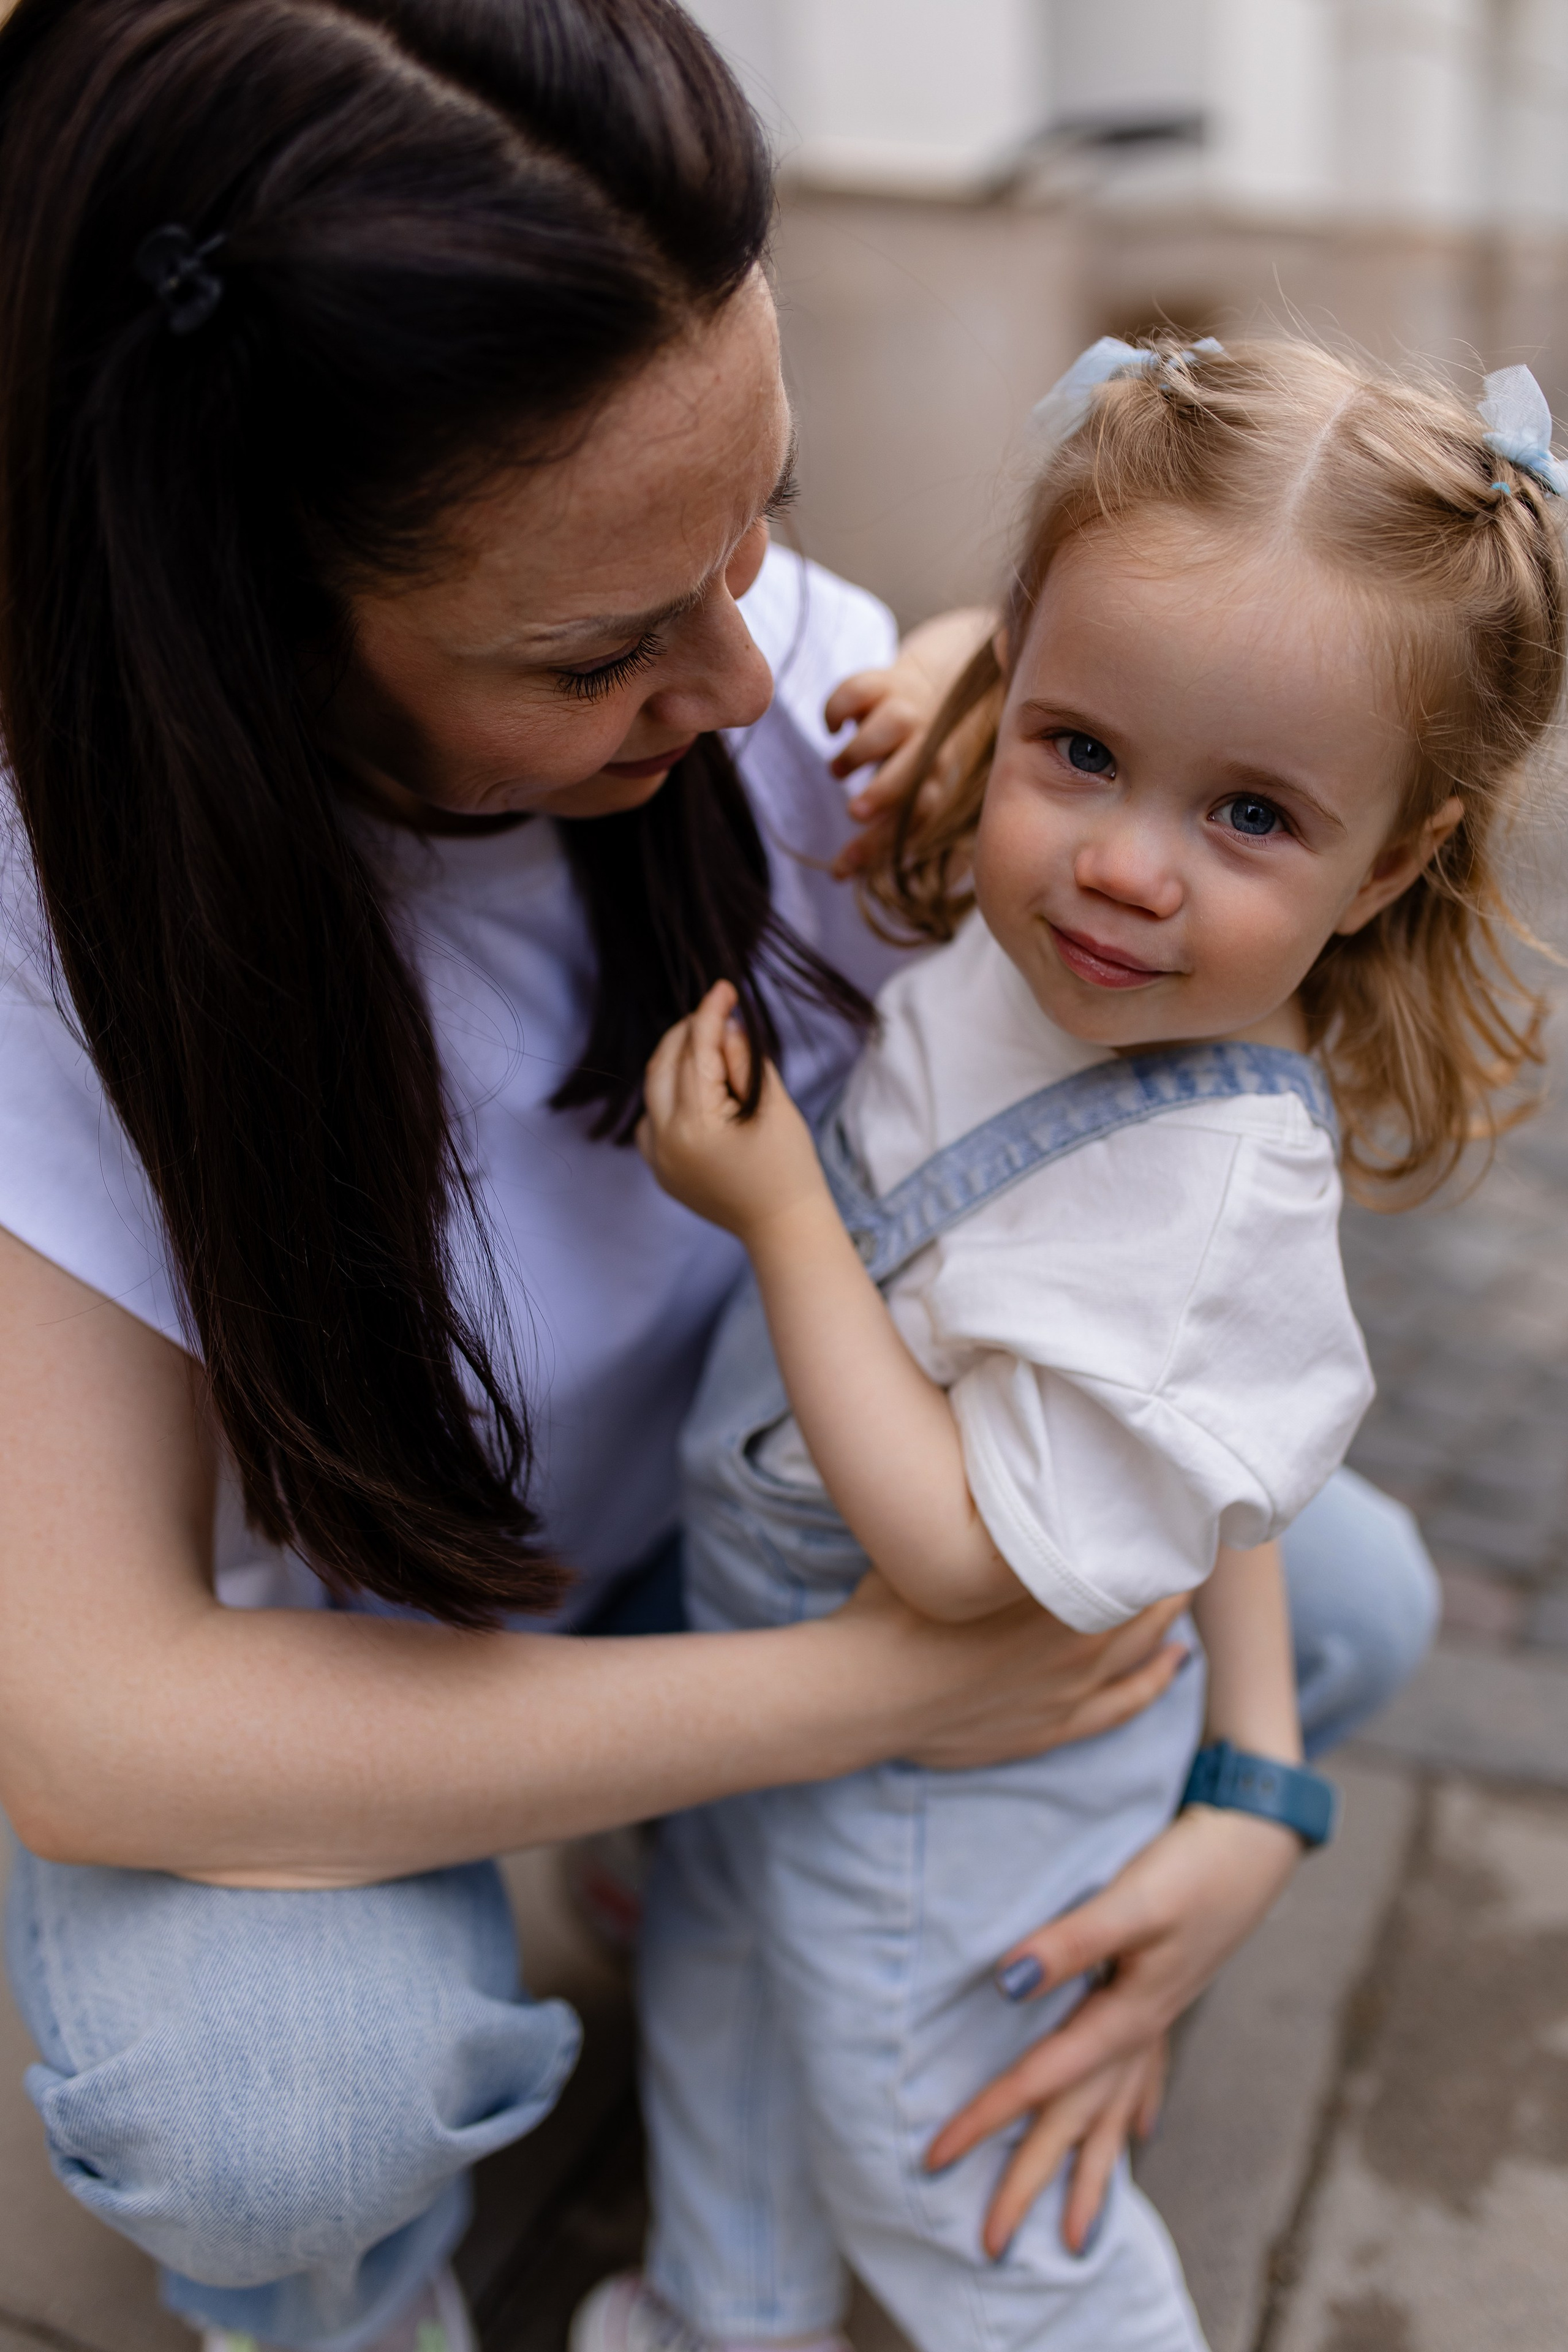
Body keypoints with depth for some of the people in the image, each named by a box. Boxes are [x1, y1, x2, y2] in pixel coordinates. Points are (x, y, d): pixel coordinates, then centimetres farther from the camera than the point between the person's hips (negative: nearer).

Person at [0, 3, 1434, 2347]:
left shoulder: (811, 686, -23)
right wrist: (859, 1690, -34)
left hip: (732, 1508, 4)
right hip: (317, 1651, -3)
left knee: (1356, 1599, -3)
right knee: (281, 2105, -34)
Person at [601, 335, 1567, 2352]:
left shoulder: (1208, 1199, -38)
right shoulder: (1017, 933, -15)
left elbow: (969, 1560, -33)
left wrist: (776, 1210, -31)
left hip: (942, 1777, -8)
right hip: (772, 1652, 9)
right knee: (718, 1974, 34)